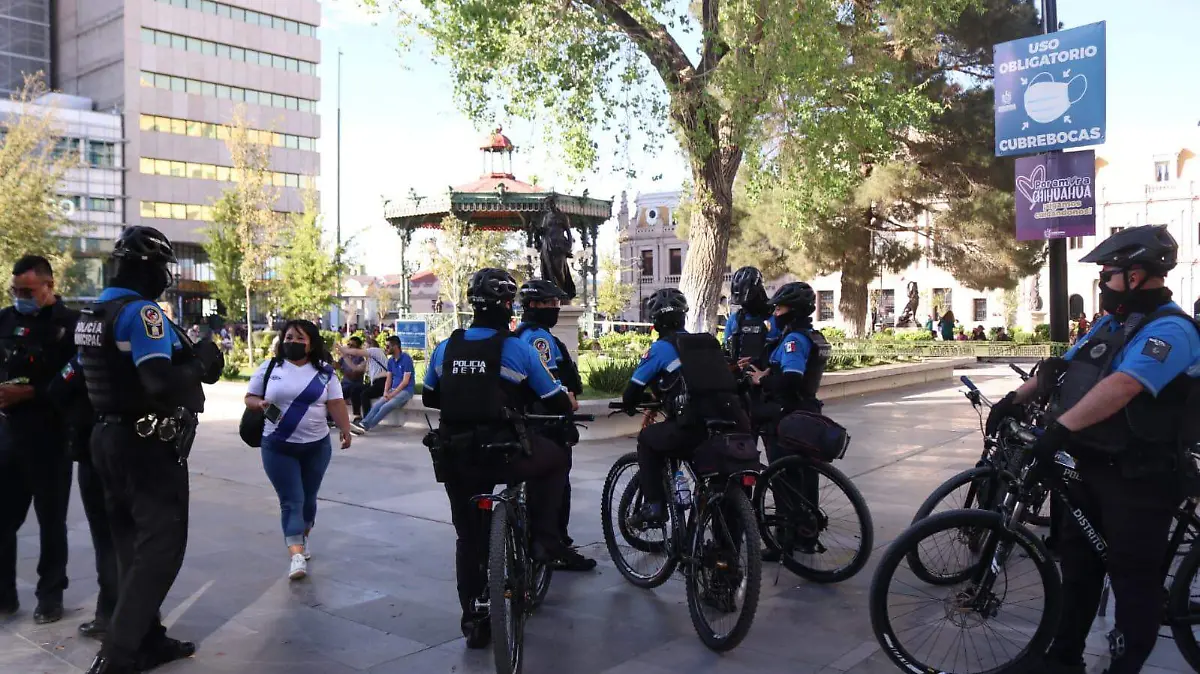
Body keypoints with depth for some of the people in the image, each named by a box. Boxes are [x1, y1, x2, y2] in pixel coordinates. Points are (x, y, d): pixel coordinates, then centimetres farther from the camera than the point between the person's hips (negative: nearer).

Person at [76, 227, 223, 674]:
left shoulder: (92, 313, 10)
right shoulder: (140, 312, -19)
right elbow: (164, 384, -29)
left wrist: (185, 356, 13)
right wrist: (202, 362, -12)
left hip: (110, 439, 10)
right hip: (149, 446, -10)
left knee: (132, 545, 16)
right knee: (159, 549, -2)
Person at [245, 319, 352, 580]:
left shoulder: (324, 371, 2)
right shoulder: (270, 368, 1)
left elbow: (335, 403, 0)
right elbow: (250, 397, 7)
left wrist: (345, 429, -10)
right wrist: (260, 404, -15)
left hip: (317, 446, 2)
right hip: (278, 448, -1)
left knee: (308, 498, 14)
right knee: (291, 500, -6)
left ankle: (302, 539, 36)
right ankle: (296, 555, -10)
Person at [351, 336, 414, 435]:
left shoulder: (406, 359, -12)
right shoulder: (390, 360, 12)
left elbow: (405, 381, -15)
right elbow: (388, 378, 11)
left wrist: (392, 394, -17)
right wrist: (385, 392, -8)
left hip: (406, 390, -7)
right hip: (393, 390, 7)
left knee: (386, 406, -29)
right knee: (377, 405, -19)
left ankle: (365, 427, -33)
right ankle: (362, 424, -35)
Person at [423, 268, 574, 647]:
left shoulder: (445, 348, 5)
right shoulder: (518, 349, -8)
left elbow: (429, 398, 20)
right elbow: (557, 403, -2)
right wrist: (567, 406, 21)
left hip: (454, 457, 5)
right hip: (501, 452, -4)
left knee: (469, 537, 18)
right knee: (554, 459, 25)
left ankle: (472, 621, 23)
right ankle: (543, 538, 19)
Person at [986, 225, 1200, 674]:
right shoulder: (1110, 324, 13)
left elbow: (1120, 387, -32)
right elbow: (1061, 367, 15)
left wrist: (1060, 429, -39)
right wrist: (1014, 401, 4)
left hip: (1137, 477, -9)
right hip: (1092, 466, 9)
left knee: (1134, 577, 2)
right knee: (1078, 561, 16)